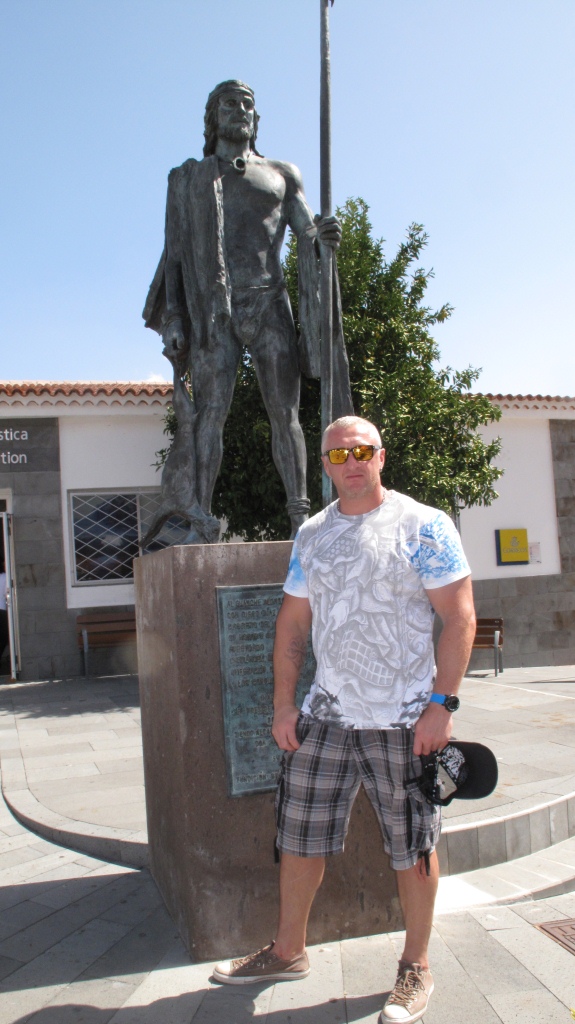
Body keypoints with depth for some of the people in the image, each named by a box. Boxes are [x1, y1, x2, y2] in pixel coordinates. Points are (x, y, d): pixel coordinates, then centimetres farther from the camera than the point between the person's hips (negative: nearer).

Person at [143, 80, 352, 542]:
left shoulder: (282, 174, 22)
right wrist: (172, 321, 0)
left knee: (285, 411, -7)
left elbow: (306, 235, 10)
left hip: (270, 303, 1)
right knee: (210, 410, -12)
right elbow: (175, 253, 12)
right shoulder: (188, 177, 20)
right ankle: (200, 524, -16)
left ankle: (300, 515, -9)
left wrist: (323, 235, -15)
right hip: (213, 308, -1)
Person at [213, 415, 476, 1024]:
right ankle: (288, 951, 33)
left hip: (403, 721, -4)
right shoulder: (311, 534, 9)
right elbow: (292, 621, 12)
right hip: (325, 716, 5)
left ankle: (415, 968, 29)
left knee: (412, 848, 8)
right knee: (299, 835, 12)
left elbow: (459, 617, -9)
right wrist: (282, 704, 6)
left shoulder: (422, 526, -6)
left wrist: (441, 705, -16)